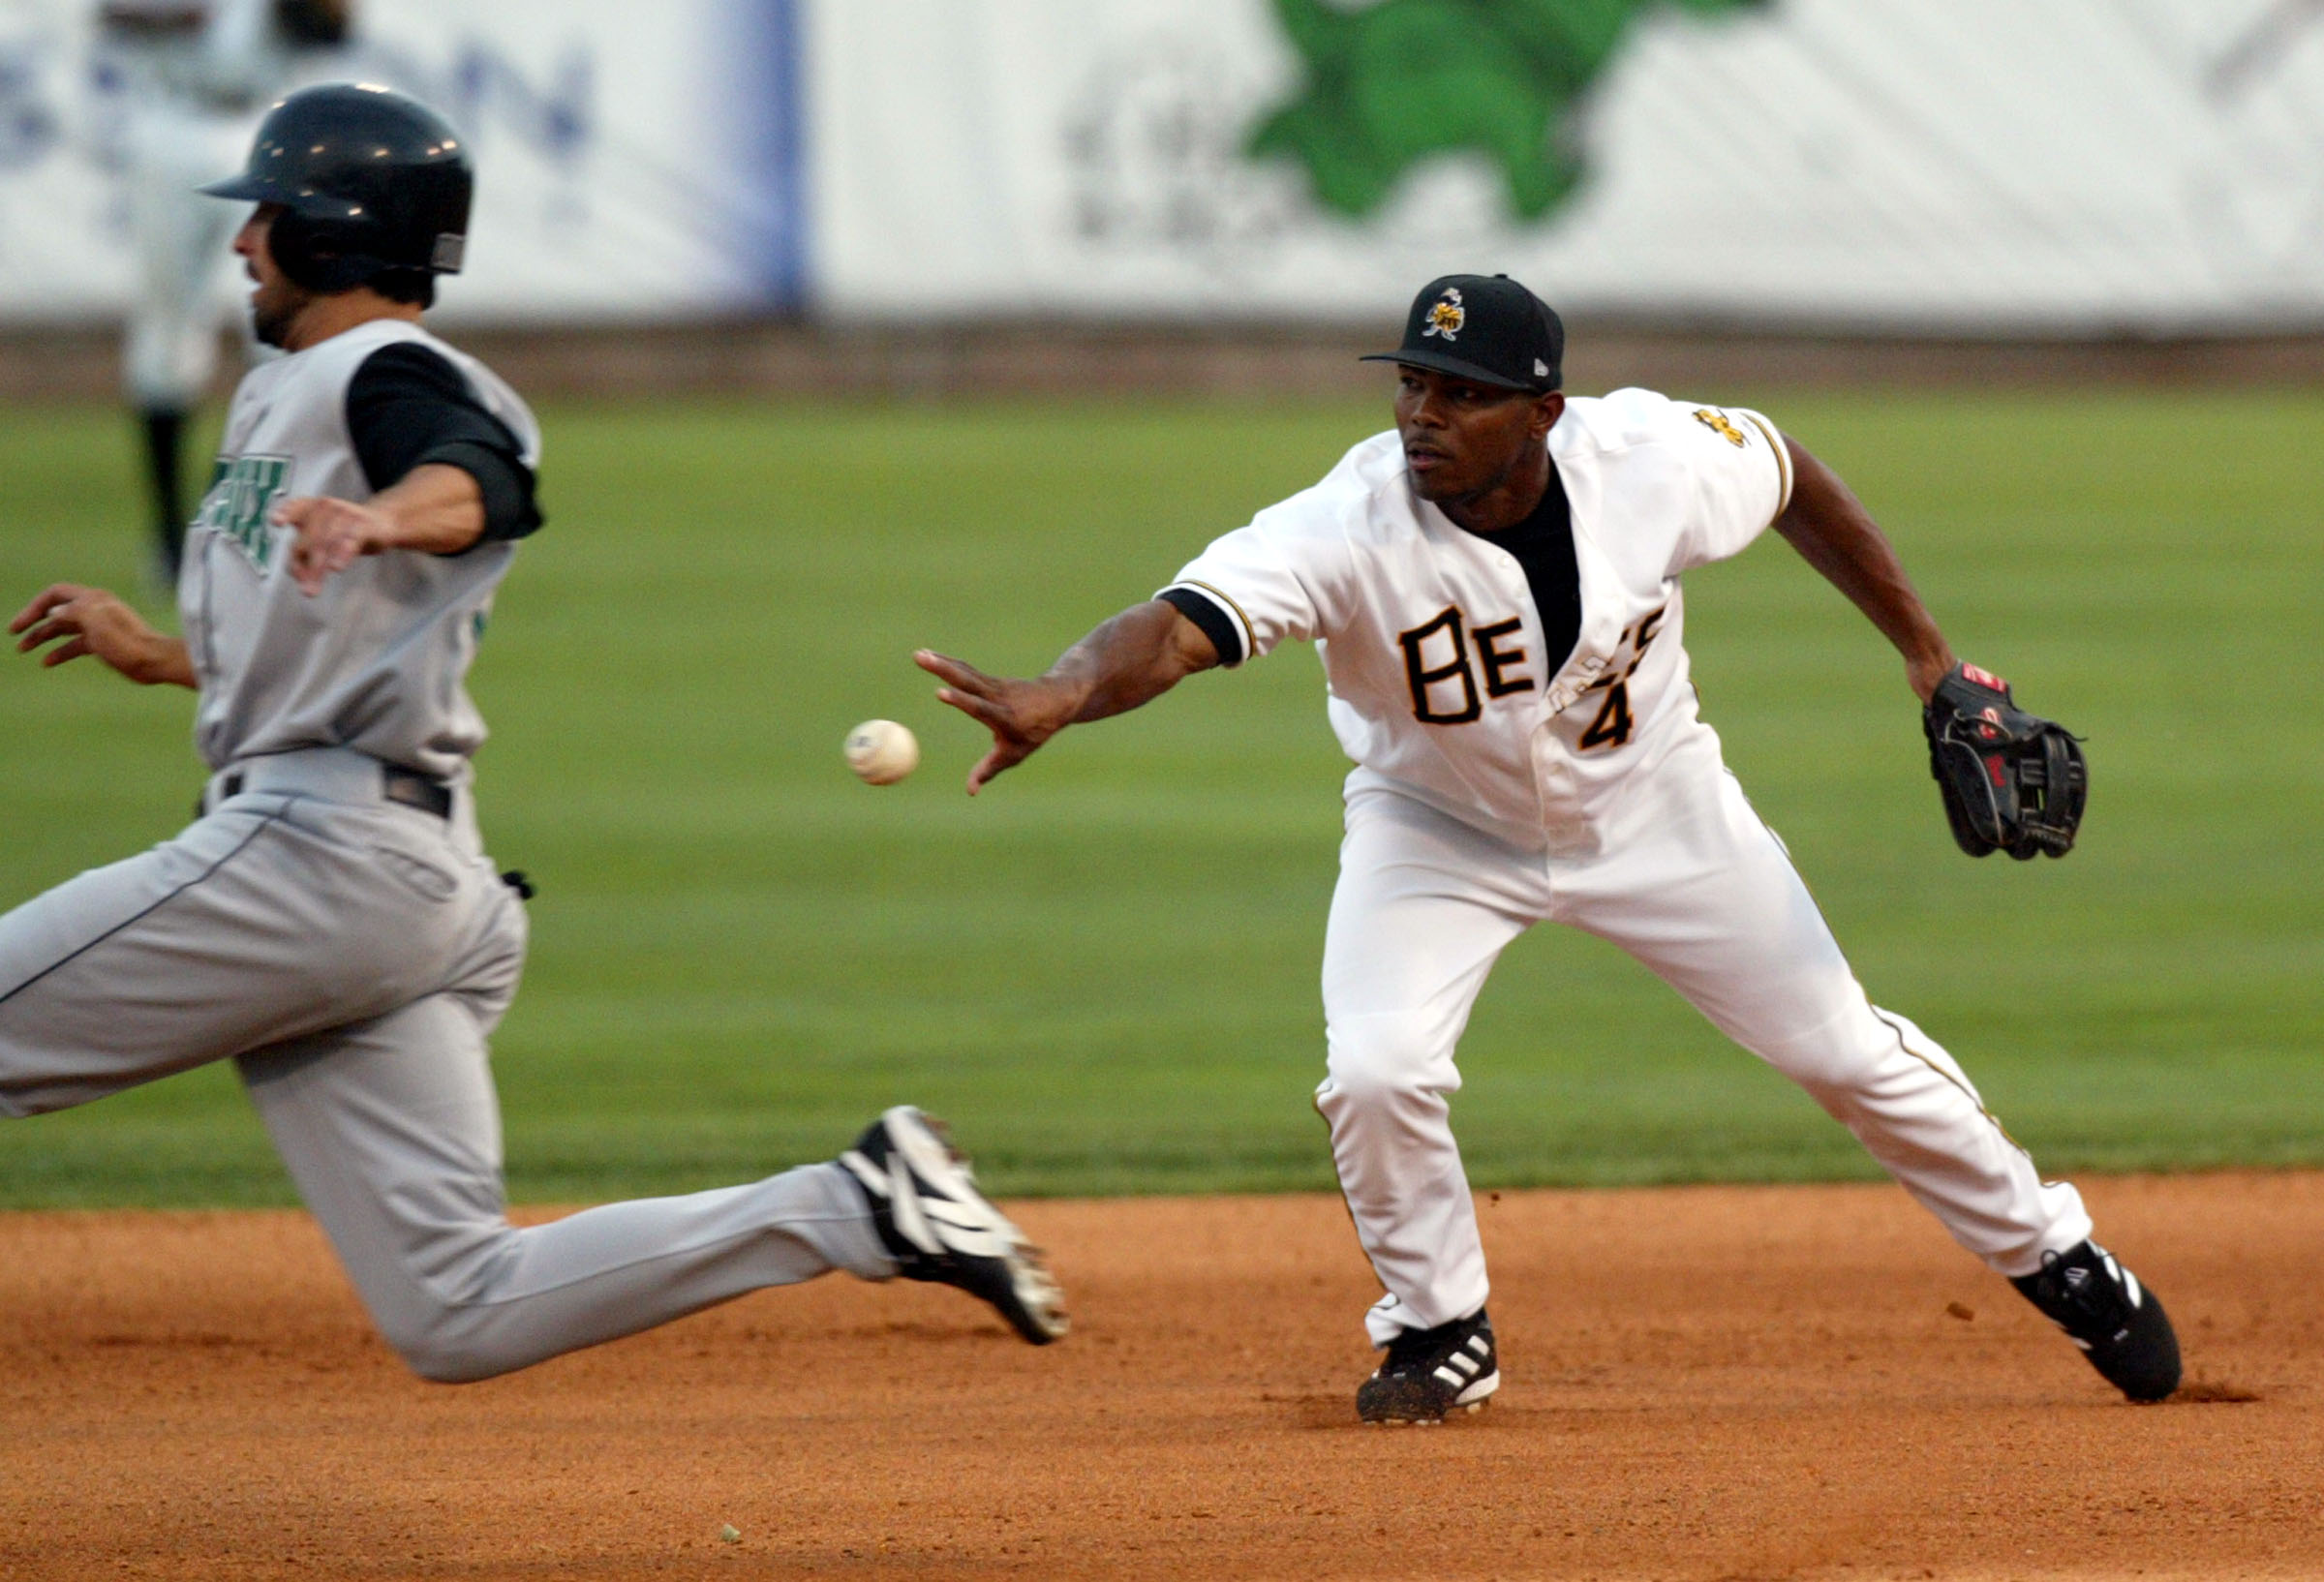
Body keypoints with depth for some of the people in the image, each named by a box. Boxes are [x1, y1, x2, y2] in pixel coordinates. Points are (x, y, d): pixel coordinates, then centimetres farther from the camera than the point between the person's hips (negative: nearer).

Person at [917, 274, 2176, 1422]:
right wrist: (1060, 696, -72)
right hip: (1437, 830, -1)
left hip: (1655, 813, 1)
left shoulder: (1650, 462, -28)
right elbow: (1179, 625, -51)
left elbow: (1791, 480, -5)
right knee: (1375, 1075, -22)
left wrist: (1923, 651, -1)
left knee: (1846, 1051, 8)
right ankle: (1441, 1329, 6)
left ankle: (2049, 1252, 32)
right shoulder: (1350, 528, -36)